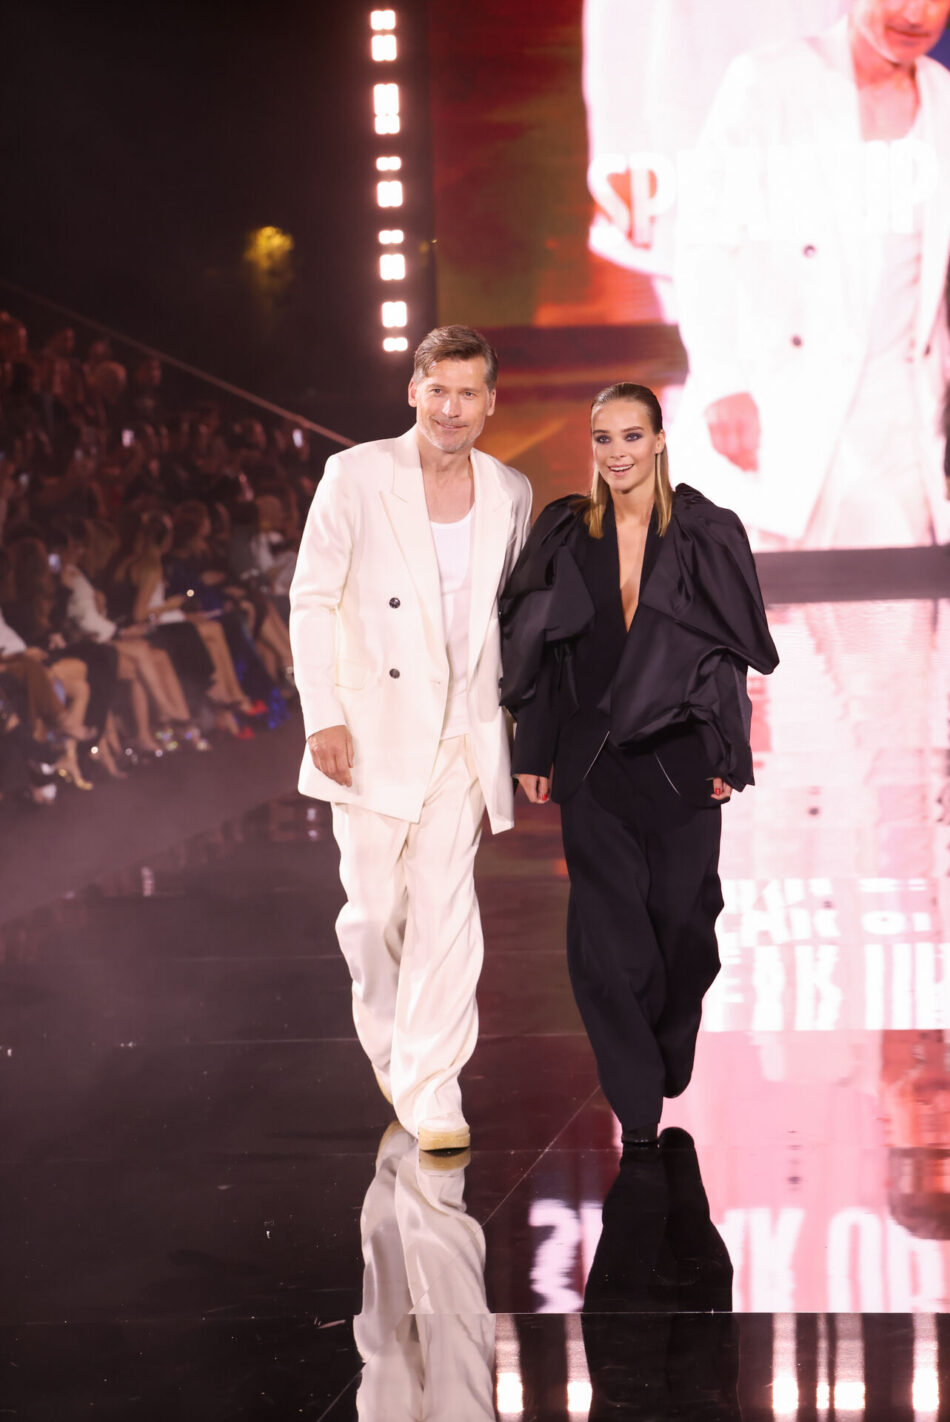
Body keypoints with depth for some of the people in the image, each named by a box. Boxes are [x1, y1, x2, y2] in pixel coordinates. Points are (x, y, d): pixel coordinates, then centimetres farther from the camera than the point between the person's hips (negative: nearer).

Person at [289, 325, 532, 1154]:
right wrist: (322, 716, -10)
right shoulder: (356, 477, -4)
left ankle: (431, 1091, -1)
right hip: (372, 732, -2)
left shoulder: (510, 494, 6)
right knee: (376, 909, 5)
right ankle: (387, 1033, 34)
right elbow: (312, 599, -3)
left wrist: (527, 721, 15)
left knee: (446, 913, -7)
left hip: (463, 734, 2)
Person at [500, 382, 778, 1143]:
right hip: (593, 757, 1)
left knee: (679, 916, 7)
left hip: (680, 756, -1)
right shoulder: (565, 534, 4)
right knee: (606, 927, -6)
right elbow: (538, 650, 7)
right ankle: (636, 1101, 0)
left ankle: (669, 1068, 31)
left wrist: (728, 755, -5)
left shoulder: (707, 533, -1)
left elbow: (736, 647, 0)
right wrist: (534, 751, 3)